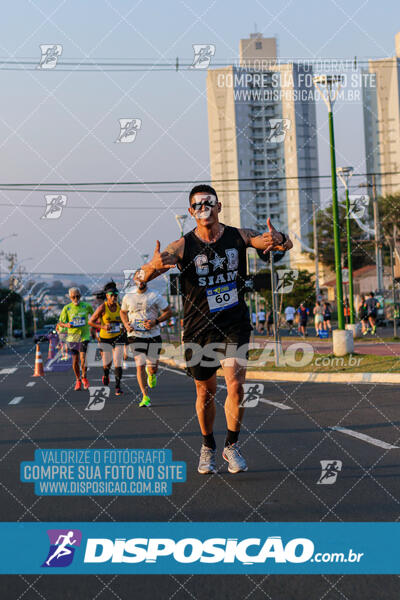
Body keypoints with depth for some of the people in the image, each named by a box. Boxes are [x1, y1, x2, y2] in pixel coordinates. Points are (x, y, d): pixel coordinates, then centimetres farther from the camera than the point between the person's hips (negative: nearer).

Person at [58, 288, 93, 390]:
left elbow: (93, 316, 16)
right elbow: (60, 323, 2)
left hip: (84, 336, -1)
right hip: (72, 337, 1)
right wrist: (66, 325, -19)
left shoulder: (86, 306, -3)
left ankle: (84, 377, 10)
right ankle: (78, 380, 26)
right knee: (75, 361, 5)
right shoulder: (67, 308, -3)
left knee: (83, 357, -15)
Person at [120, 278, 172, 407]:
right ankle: (145, 396, -5)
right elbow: (123, 312, 21)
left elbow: (168, 312, 1)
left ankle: (151, 373, 45)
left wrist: (155, 321, -15)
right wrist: (126, 325, 1)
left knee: (153, 368, 5)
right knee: (140, 366, -10)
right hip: (135, 336, 0)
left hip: (153, 335, 0)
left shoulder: (155, 296, -3)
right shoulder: (128, 297, 5)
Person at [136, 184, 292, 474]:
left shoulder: (239, 236, -4)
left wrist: (279, 239, -36)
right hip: (199, 327, 0)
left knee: (236, 384, -15)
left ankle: (232, 445, 5)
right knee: (206, 391, 10)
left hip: (235, 323, 0)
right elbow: (143, 276, -18)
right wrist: (152, 266, -44)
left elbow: (286, 244, -10)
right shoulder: (183, 246, -9)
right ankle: (208, 447, 33)